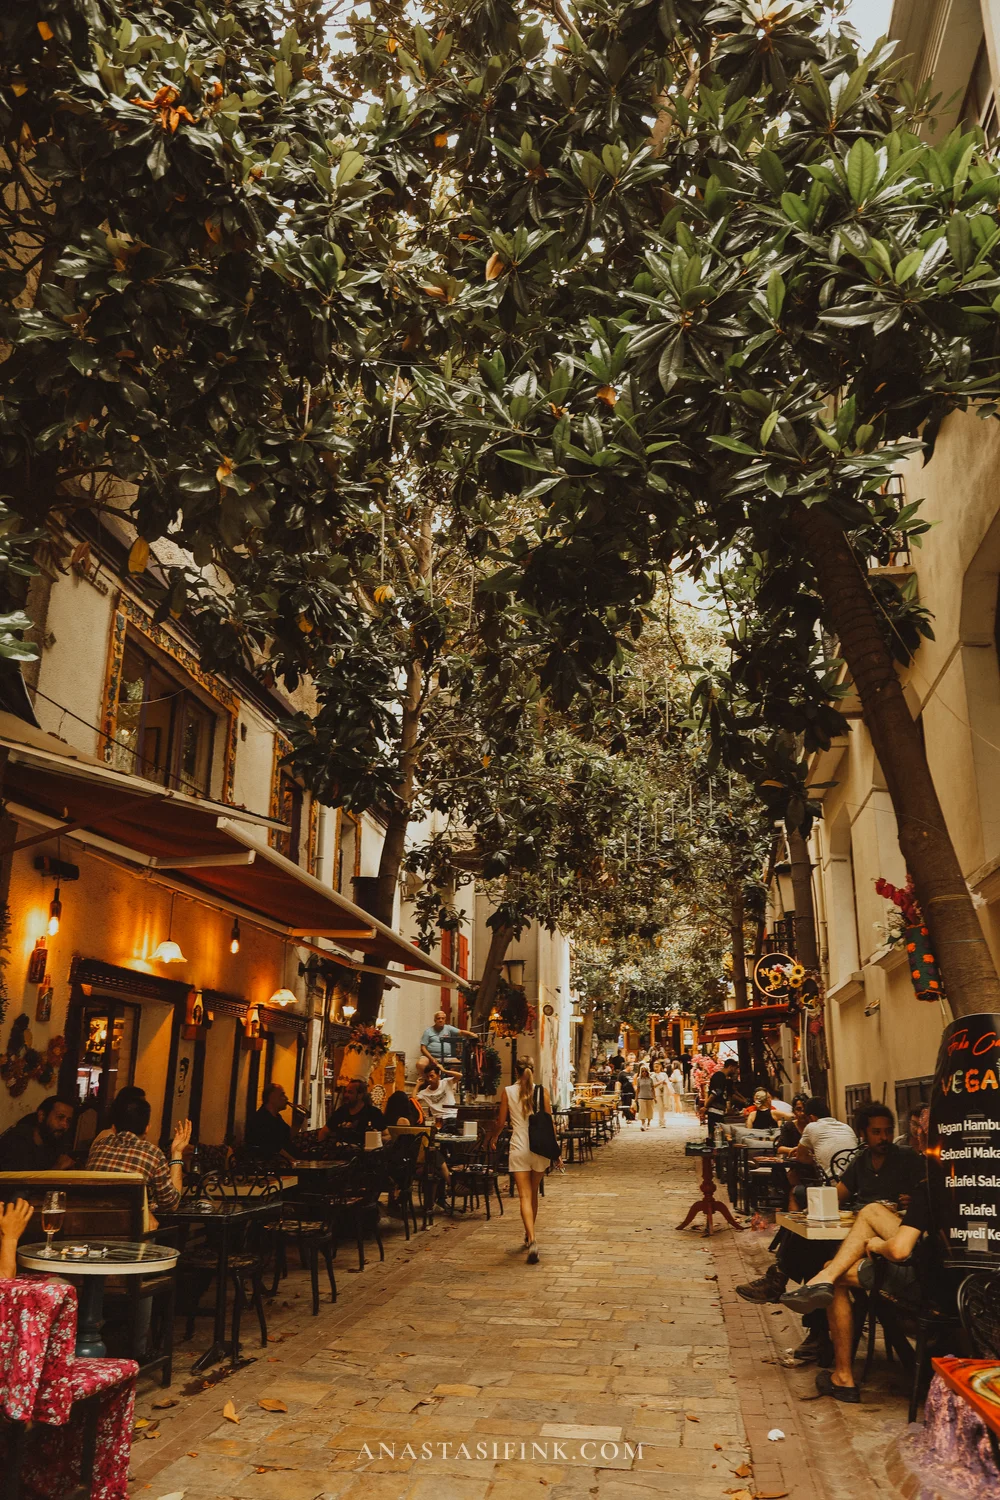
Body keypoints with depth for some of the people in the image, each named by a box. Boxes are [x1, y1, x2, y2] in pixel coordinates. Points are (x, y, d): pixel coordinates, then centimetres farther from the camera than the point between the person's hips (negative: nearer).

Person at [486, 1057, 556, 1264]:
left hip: (519, 1148, -2)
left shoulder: (508, 1092, -2)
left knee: (525, 1196, -3)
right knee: (533, 1194, 19)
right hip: (539, 1147, 2)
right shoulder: (542, 1091, -2)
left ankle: (532, 1240, -20)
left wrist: (491, 1138, 22)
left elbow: (500, 1122, 3)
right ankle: (529, 1237, 32)